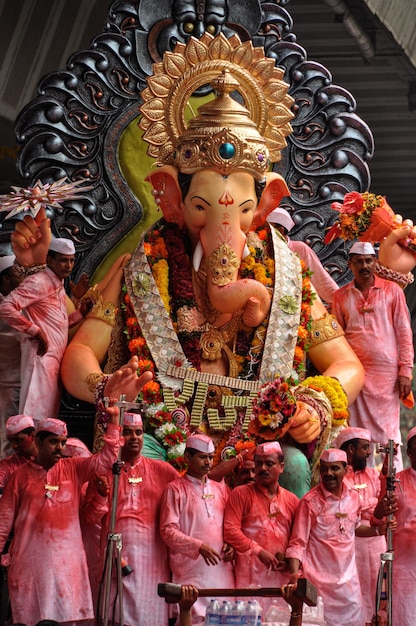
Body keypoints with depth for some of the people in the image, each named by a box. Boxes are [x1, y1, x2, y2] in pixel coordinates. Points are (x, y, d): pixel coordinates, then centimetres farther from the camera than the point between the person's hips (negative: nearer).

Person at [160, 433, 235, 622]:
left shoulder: (220, 489, 18)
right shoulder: (175, 489, 2)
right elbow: (168, 530, -6)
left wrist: (230, 545, 2)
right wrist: (199, 546, -18)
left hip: (222, 569, 5)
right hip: (191, 569, -5)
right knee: (194, 618, -9)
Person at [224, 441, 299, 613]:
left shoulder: (291, 500, 14)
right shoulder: (241, 494, 2)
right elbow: (230, 530, -8)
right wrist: (259, 551, -13)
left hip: (281, 573, 4)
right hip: (250, 573, -4)